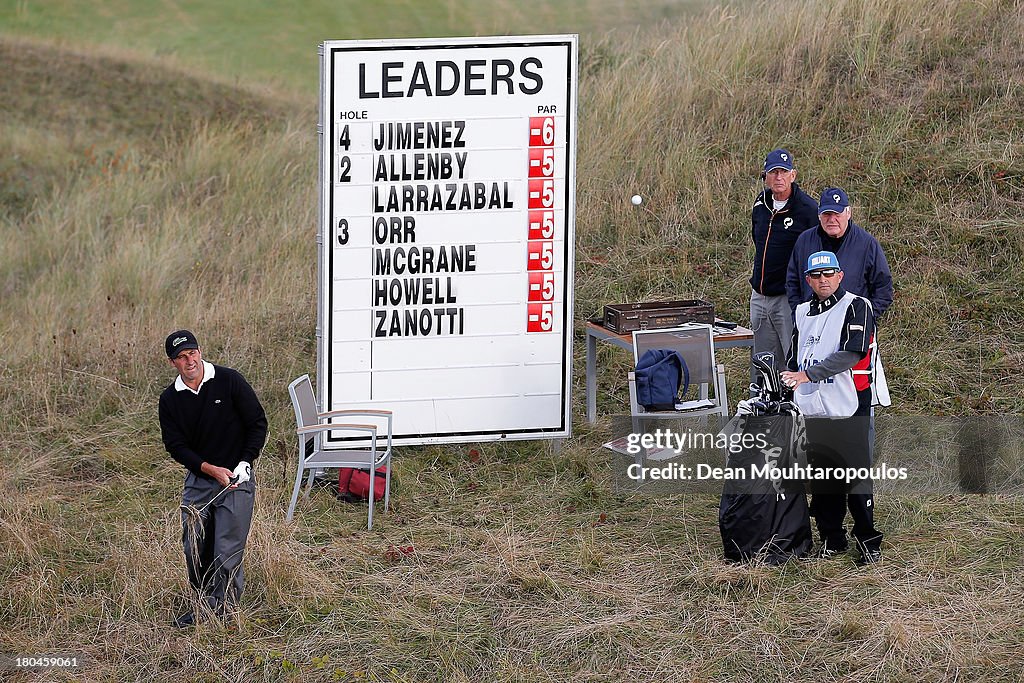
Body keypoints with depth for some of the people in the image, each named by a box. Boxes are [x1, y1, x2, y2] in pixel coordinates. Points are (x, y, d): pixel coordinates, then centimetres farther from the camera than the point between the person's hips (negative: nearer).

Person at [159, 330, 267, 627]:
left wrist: (245, 463, -12)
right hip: (198, 479, 4)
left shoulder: (229, 381, -7)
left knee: (227, 553, -8)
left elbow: (258, 423, -2)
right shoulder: (170, 399, 1)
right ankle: (204, 606, 21)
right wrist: (211, 469, -15)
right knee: (194, 550, 5)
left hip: (236, 479, -4)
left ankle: (224, 613, 0)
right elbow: (175, 445, -3)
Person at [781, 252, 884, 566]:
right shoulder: (803, 313, 16)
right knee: (821, 477, 8)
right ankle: (831, 537, 17)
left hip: (847, 408, -6)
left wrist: (807, 375, -21)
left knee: (856, 476, -6)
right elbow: (794, 360, 27)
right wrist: (790, 386, 17)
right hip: (812, 410, 6)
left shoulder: (856, 307, -5)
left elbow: (851, 354, -17)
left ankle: (868, 540, 2)